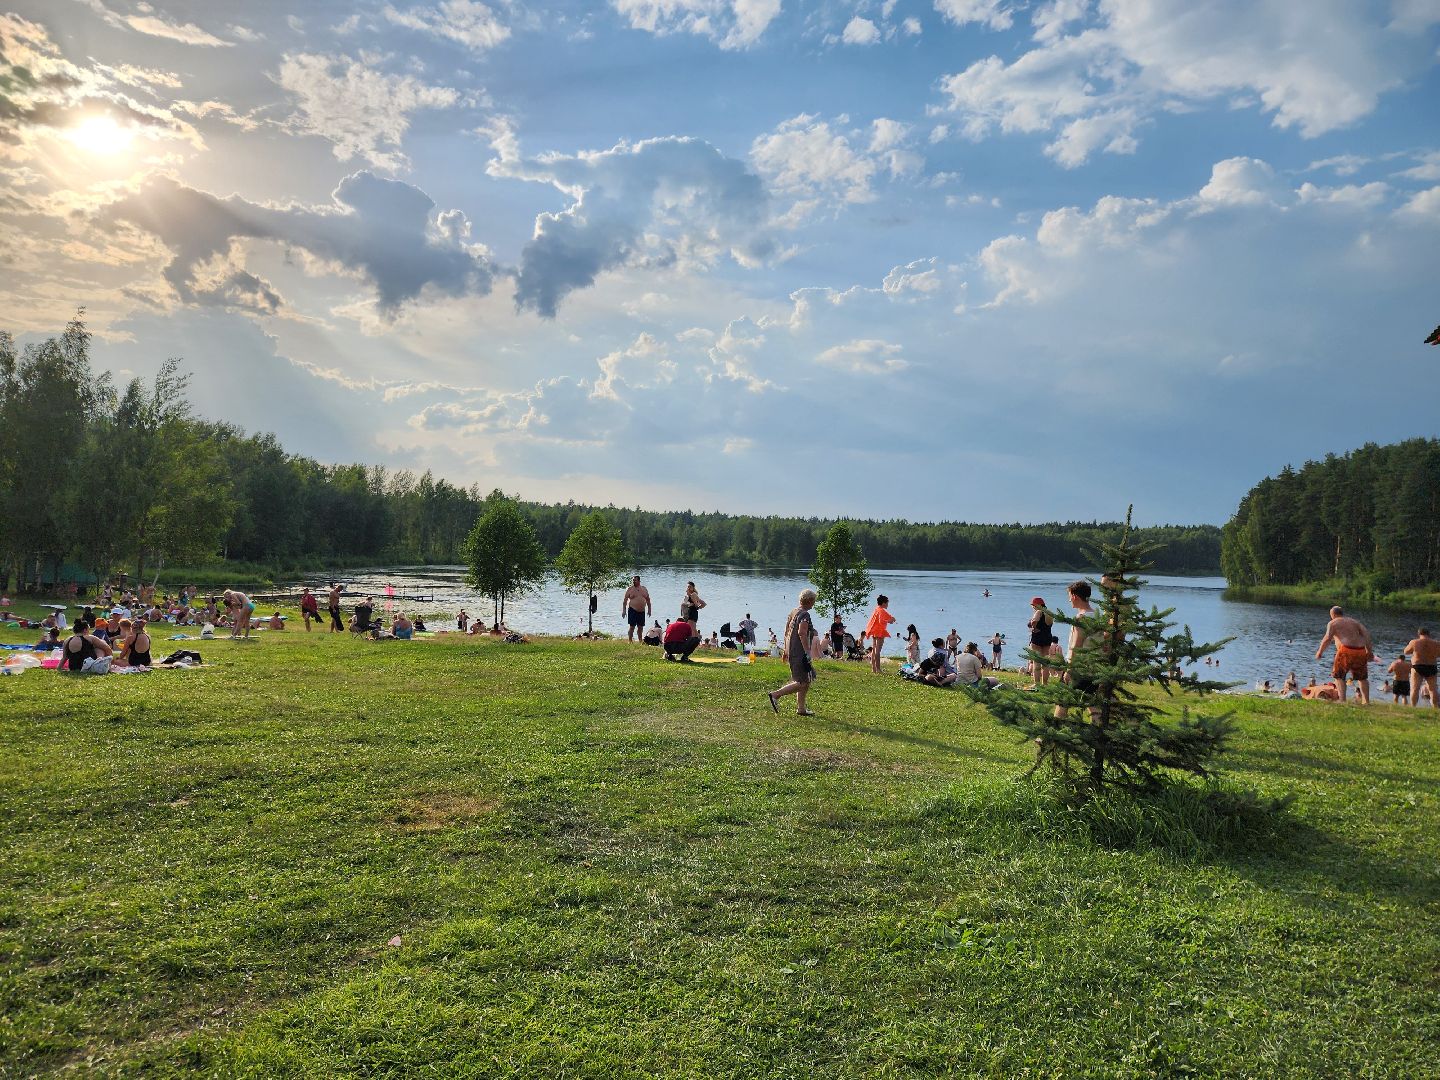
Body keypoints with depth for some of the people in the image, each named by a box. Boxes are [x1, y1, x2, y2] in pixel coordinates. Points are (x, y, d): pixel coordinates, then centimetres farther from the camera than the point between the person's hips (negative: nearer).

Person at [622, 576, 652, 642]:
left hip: (642, 611, 4)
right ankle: (630, 641, -3)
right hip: (633, 610, -4)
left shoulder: (644, 589, 10)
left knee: (640, 627, 8)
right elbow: (625, 600, -1)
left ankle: (641, 641, 17)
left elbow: (648, 600, 16)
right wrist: (624, 610, -7)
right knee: (632, 627, -7)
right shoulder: (629, 589, -1)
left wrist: (649, 609, 12)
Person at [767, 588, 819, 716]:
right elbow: (802, 633, -25)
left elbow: (786, 632, 20)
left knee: (806, 681, 16)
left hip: (792, 651, 10)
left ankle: (801, 709, 18)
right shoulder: (804, 615, -13)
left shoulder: (793, 612, 15)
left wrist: (786, 650, 25)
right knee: (802, 683, -7)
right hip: (800, 653, -10)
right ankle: (775, 695, -10)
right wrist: (808, 652, -25)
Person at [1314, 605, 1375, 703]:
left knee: (1339, 675, 6)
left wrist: (1320, 652, 3)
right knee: (1362, 677, 20)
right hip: (1361, 651, 5)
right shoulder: (1355, 621, 23)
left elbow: (1327, 638, -5)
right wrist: (1369, 650, 8)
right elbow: (1366, 634, 10)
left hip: (1346, 650, -5)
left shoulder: (1333, 623, 8)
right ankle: (1366, 701, 20)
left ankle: (1342, 700, -6)